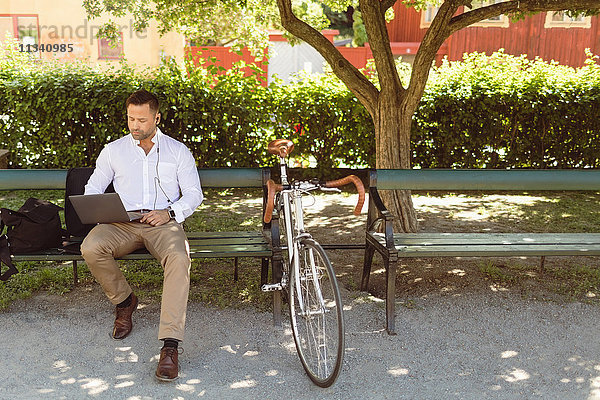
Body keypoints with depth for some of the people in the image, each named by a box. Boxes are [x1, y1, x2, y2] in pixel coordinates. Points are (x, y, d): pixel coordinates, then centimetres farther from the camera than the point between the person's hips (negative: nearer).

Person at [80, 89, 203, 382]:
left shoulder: (178, 151, 15)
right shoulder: (113, 150, 19)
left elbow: (194, 193, 9)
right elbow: (93, 188, 18)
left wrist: (170, 213, -10)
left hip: (163, 222, -2)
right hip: (121, 223, 2)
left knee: (179, 258, -35)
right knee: (91, 248, -30)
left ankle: (170, 345, -39)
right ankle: (124, 301, 0)